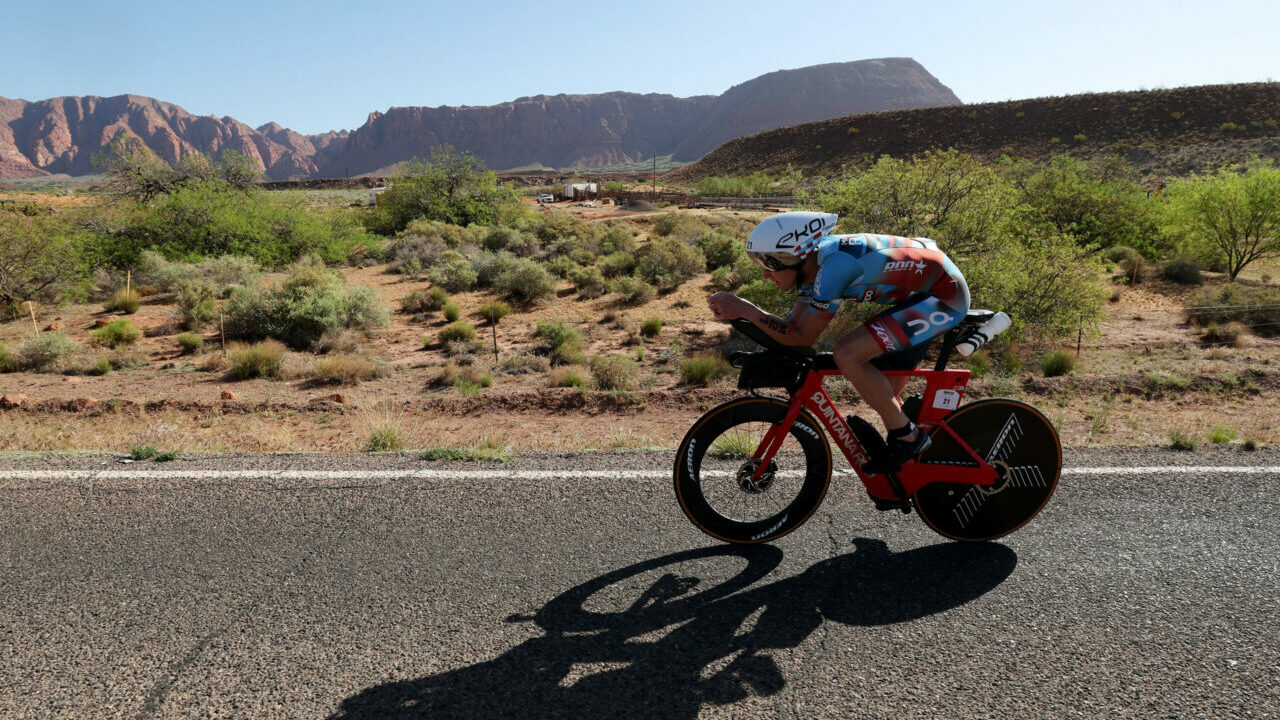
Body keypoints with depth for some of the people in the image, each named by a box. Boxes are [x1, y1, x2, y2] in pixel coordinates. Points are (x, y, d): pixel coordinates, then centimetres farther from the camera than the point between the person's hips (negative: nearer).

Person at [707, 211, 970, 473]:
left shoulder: (835, 264, -28)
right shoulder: (815, 261, -1)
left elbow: (802, 338, -24)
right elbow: (792, 324, 2)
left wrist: (745, 309, -26)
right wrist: (736, 310, -10)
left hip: (944, 296, -10)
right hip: (922, 293, 10)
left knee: (847, 354, -23)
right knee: (882, 393, 14)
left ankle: (907, 437, -7)